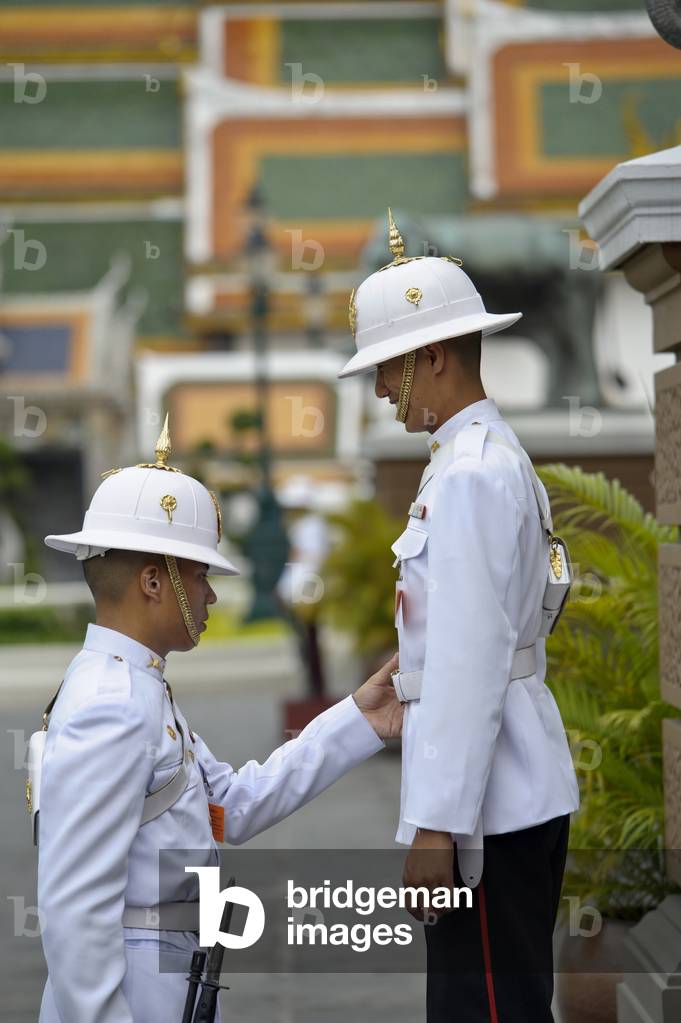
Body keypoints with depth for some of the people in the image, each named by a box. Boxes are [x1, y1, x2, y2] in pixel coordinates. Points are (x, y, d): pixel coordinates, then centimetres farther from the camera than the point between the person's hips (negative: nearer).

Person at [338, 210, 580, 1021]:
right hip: (520, 789, 10)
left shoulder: (470, 475, -16)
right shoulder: (492, 456, 15)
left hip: (486, 798, -10)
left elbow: (470, 656, -21)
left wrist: (436, 824, -22)